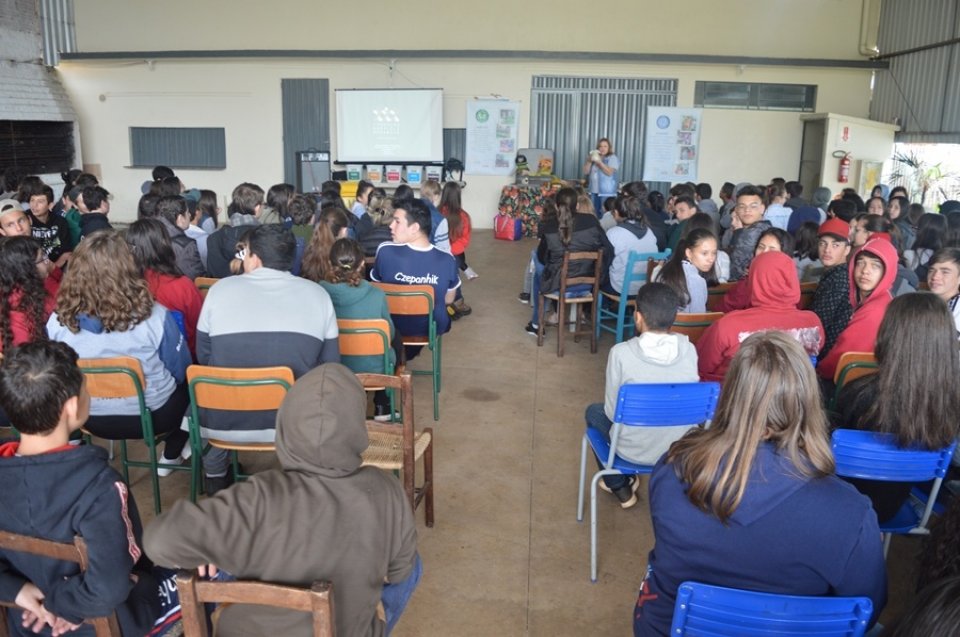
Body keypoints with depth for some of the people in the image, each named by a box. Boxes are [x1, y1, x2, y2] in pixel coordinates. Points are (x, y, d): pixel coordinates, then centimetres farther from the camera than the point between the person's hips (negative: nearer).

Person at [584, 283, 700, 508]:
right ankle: (628, 480, 42)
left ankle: (620, 488, 34)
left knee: (594, 412, 27)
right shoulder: (689, 350, -10)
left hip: (635, 450, -4)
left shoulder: (621, 353, -21)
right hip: (682, 449, 4)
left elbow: (613, 412, -10)